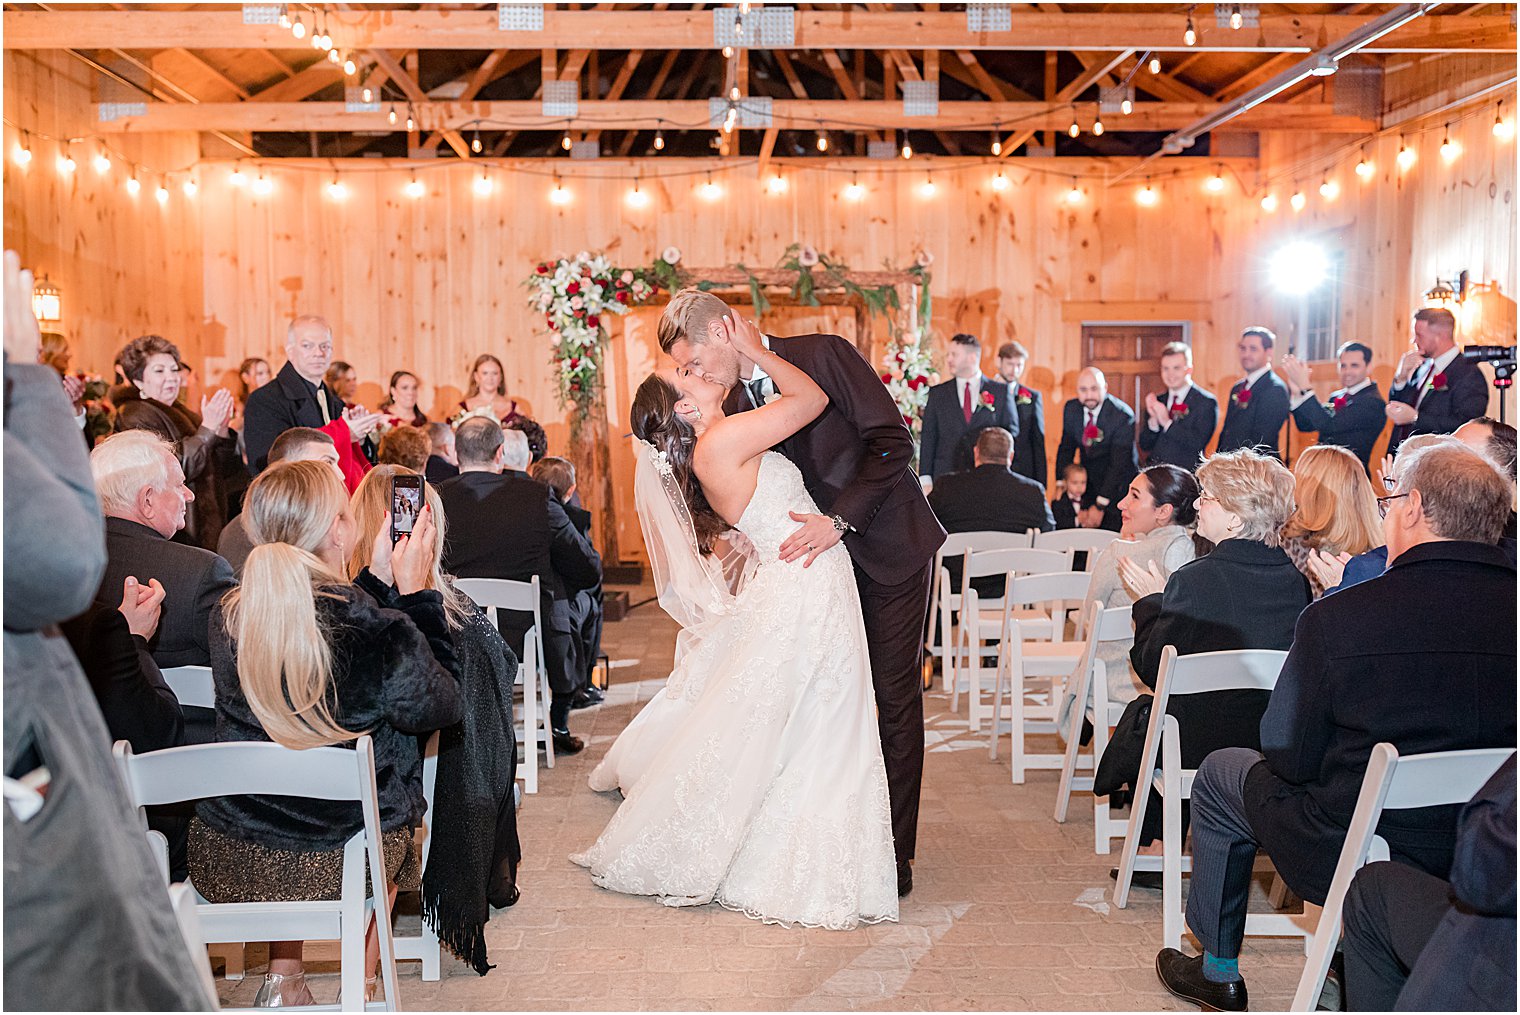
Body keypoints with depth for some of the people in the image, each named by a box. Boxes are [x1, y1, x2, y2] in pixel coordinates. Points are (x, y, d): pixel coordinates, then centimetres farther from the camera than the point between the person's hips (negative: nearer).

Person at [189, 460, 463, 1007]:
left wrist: (378, 581, 11)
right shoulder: (378, 631, -22)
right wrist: (415, 592, -3)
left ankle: (284, 974, 37)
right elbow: (441, 705, -5)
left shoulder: (228, 616, -8)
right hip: (337, 859, -4)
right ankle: (361, 979, 32)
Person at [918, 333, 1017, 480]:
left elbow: (1011, 430, 9)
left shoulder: (1000, 391, 7)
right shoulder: (937, 393, 10)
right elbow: (928, 439, 7)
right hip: (946, 477, 1)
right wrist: (926, 478, -2)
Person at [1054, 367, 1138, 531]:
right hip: (1089, 485, 5)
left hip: (1118, 487, -4)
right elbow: (1065, 450, 7)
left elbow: (1118, 464, -21)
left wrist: (1100, 505, -22)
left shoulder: (1123, 415, -19)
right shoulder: (1071, 409, -2)